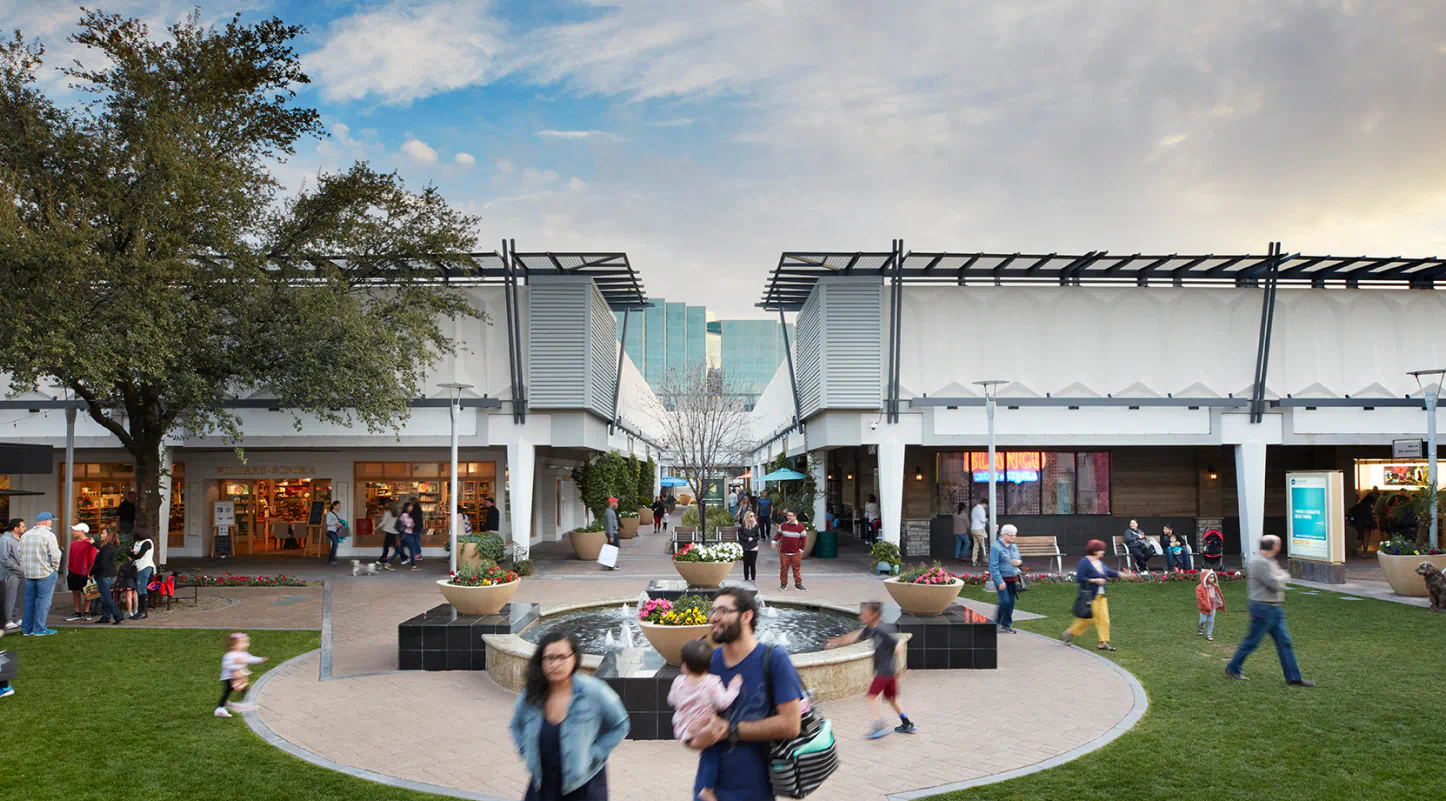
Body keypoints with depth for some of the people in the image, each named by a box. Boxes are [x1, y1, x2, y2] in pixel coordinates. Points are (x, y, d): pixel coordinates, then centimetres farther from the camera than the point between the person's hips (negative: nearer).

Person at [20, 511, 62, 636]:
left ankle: (27, 629, 16)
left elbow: (21, 554, 14)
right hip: (46, 572, -7)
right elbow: (55, 554, -16)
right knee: (43, 600, -1)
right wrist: (55, 568, -2)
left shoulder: (26, 535, 11)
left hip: (29, 573, 7)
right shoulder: (48, 535, -12)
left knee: (29, 600, 12)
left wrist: (24, 570, 19)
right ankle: (39, 629, 0)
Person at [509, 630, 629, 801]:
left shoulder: (593, 691, -17)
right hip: (543, 785, 4)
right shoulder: (530, 696, -6)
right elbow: (516, 726, 16)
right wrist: (527, 753, 2)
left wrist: (592, 756, -11)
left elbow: (619, 726, -5)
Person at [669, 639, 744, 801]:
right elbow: (723, 703, -19)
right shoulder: (712, 683, -20)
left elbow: (672, 700, 8)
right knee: (711, 754, 4)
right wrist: (734, 687, -8)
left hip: (682, 731, 6)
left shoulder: (679, 681, -6)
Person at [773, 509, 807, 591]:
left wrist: (801, 549, 0)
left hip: (796, 553, -1)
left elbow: (803, 538, 2)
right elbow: (778, 534, 14)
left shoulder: (800, 527, -3)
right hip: (784, 552, 2)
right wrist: (774, 541, -1)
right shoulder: (783, 525, 3)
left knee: (797, 569, 4)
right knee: (783, 568, 5)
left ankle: (798, 584, 11)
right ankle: (783, 583, 16)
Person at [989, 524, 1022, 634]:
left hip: (1013, 579, 7)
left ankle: (1006, 624, 20)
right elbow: (994, 566, -17)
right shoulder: (996, 548, -12)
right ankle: (997, 622, 7)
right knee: (1005, 601, -13)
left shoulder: (1014, 547, 10)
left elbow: (1019, 560, 23)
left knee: (1011, 603, 7)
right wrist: (1000, 582, -22)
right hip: (1001, 579, -7)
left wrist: (1019, 562, -3)